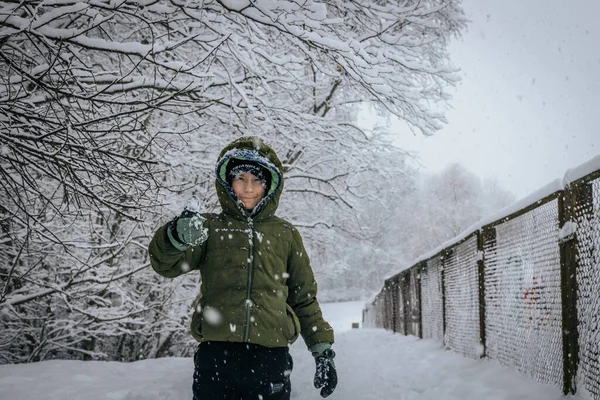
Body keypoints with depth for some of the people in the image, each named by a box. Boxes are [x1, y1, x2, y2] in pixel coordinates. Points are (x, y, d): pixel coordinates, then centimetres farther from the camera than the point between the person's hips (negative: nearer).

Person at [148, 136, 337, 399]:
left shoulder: (285, 234, 15)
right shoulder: (210, 227, 10)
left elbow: (304, 297, 19)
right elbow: (166, 265, -5)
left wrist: (322, 348, 12)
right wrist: (177, 236, -26)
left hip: (270, 357, 1)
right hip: (215, 355, -1)